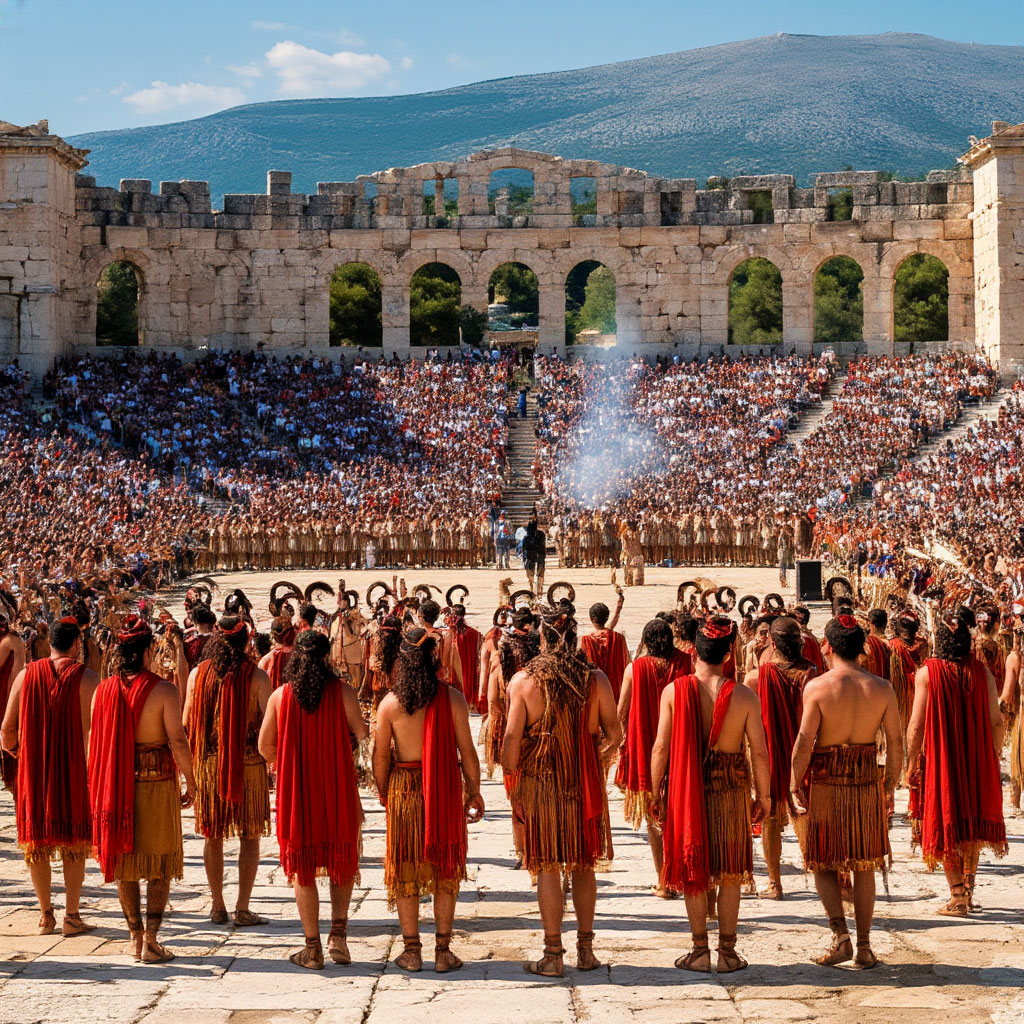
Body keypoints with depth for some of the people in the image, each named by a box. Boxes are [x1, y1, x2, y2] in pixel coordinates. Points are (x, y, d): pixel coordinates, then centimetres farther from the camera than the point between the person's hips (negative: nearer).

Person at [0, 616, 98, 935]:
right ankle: (72, 916, 8)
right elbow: (91, 731, -13)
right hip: (73, 771, -2)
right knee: (74, 843, 8)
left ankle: (46, 915, 16)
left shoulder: (26, 675, 1)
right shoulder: (86, 678, -8)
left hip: (33, 769, 2)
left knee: (37, 840, 12)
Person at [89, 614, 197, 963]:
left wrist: (101, 783, 16)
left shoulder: (103, 690, 1)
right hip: (157, 780, -4)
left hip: (116, 782, 4)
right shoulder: (163, 690, -12)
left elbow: (94, 740, 6)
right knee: (160, 866, 5)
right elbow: (177, 741, -14)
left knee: (124, 859, 15)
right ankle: (150, 940, -2)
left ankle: (135, 936, 19)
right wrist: (190, 782, -3)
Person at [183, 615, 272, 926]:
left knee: (213, 836, 12)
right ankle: (242, 908, 4)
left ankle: (218, 906, 16)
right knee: (249, 836, 5)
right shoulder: (256, 676, -10)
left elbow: (186, 720, 4)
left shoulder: (198, 673, -1)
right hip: (248, 761, -3)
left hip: (208, 761, 3)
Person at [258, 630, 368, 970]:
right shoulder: (342, 692, -8)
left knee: (303, 868, 9)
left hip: (295, 789, 1)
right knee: (341, 863, 16)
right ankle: (338, 934, 2)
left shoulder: (280, 696, -3)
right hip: (338, 789, -1)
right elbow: (361, 734, -5)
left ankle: (312, 948, 10)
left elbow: (265, 746, 2)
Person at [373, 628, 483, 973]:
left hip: (404, 789, 1)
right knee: (445, 871, 10)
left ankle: (412, 951, 13)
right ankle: (443, 951, 12)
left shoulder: (390, 703, -6)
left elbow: (381, 756, -1)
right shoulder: (452, 697, -9)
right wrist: (474, 790, 5)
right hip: (445, 789, 0)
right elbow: (466, 751, -7)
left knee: (405, 871, 11)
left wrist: (383, 792, 14)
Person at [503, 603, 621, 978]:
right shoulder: (596, 679, -3)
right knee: (584, 865, 13)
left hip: (539, 780, -2)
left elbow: (512, 739, -8)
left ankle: (553, 955, 5)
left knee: (547, 867, 3)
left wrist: (511, 779, 3)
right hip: (586, 783, 2)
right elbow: (614, 734, -1)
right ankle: (586, 949, 18)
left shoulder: (523, 680, -8)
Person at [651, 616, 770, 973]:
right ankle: (727, 952, 15)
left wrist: (656, 791, 4)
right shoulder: (745, 696, -9)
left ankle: (700, 951, 14)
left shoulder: (674, 691, -9)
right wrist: (763, 795, 6)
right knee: (730, 873, 11)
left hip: (686, 789, 0)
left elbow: (661, 747, -7)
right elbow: (759, 752, -7)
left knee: (693, 870, 12)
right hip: (732, 788, 0)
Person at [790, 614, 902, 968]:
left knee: (823, 863, 9)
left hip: (826, 780, -3)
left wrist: (795, 783, -3)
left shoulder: (817, 687, -10)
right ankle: (864, 946, 14)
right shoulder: (881, 688, -1)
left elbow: (804, 741, -12)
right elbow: (895, 742, 0)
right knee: (864, 866, 13)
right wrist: (890, 784, 11)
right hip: (867, 781, 3)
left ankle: (841, 936, -6)